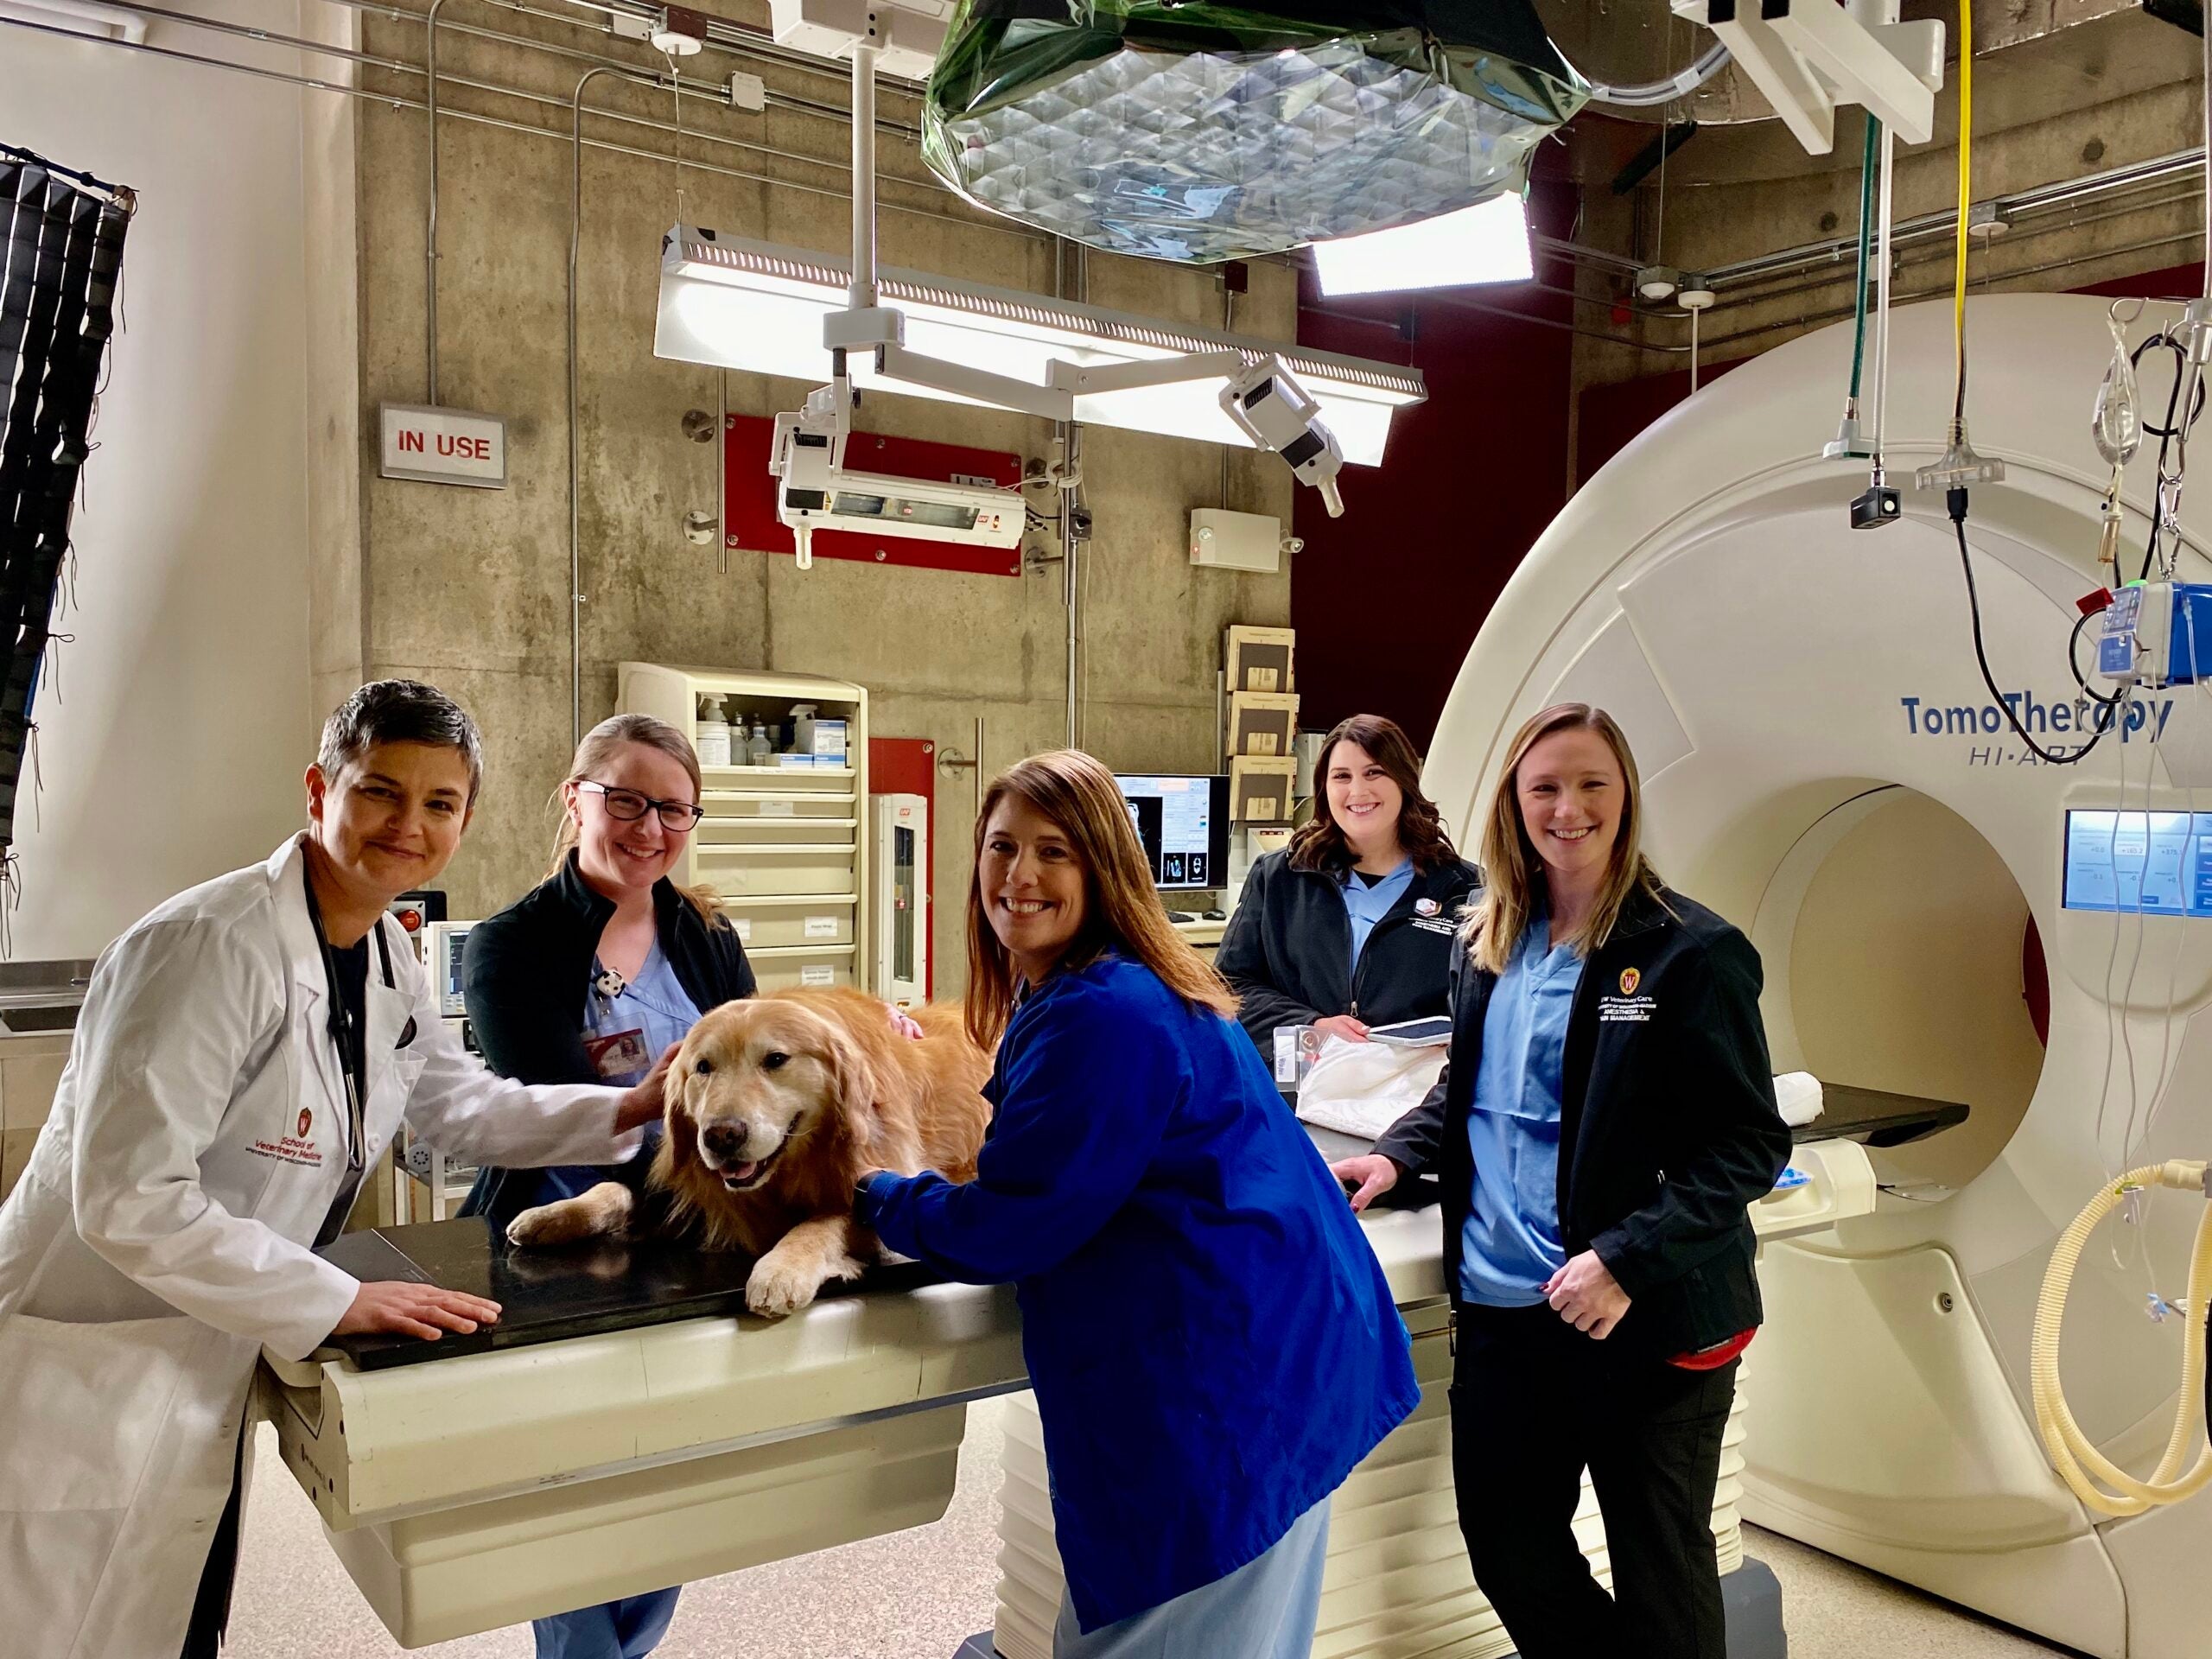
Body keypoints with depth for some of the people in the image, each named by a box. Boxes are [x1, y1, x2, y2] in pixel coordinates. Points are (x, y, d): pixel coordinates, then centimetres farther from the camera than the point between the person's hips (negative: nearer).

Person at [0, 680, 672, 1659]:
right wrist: (340, 1301, -24)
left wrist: (631, 1109, 2)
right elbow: (127, 1200, -27)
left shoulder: (387, 961, 2)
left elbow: (462, 1106, 15)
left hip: (204, 1393, 8)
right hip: (84, 1392, -8)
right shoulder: (211, 946, -24)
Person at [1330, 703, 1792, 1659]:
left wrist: (1627, 1262, -22)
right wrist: (1399, 1154, 4)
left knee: (1661, 1581, 12)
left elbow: (1750, 1144, -13)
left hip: (1650, 1325, -5)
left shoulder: (1691, 953, -11)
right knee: (1508, 1555, 15)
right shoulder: (1487, 943, 7)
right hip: (1499, 1308, 6)